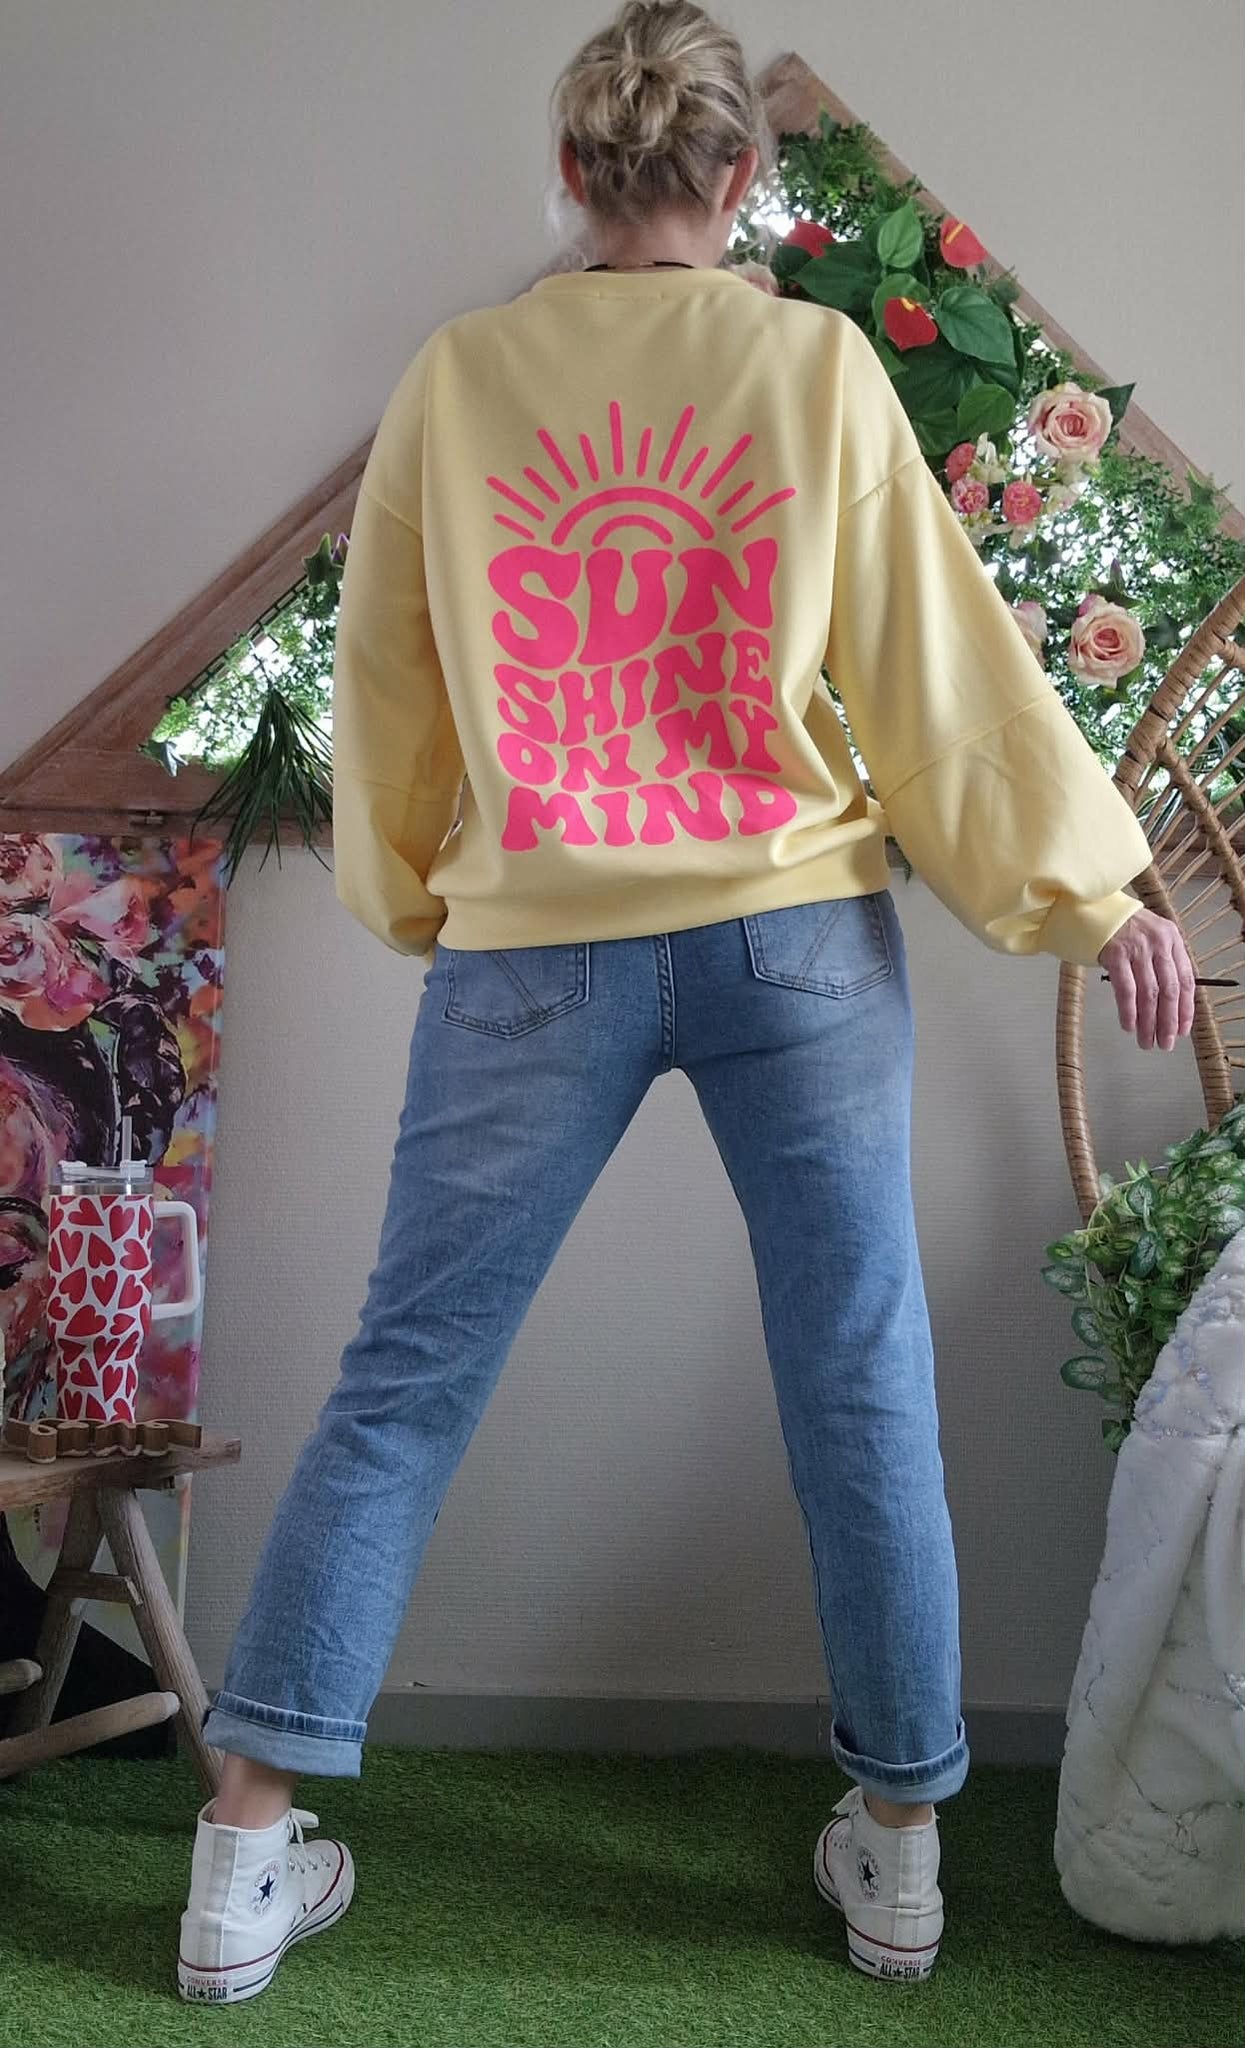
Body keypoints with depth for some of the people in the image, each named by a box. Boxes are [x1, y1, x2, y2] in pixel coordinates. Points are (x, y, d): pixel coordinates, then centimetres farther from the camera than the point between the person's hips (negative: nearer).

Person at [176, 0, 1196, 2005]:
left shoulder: (454, 374, 4)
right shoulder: (816, 362, 1)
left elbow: (382, 680, 10)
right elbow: (940, 660, 1)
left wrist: (410, 898, 25)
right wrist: (1088, 891, 9)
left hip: (531, 953, 1)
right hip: (798, 936, 0)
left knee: (403, 1381, 10)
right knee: (861, 1384, 11)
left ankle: (250, 1846, 17)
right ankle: (899, 1844, 26)